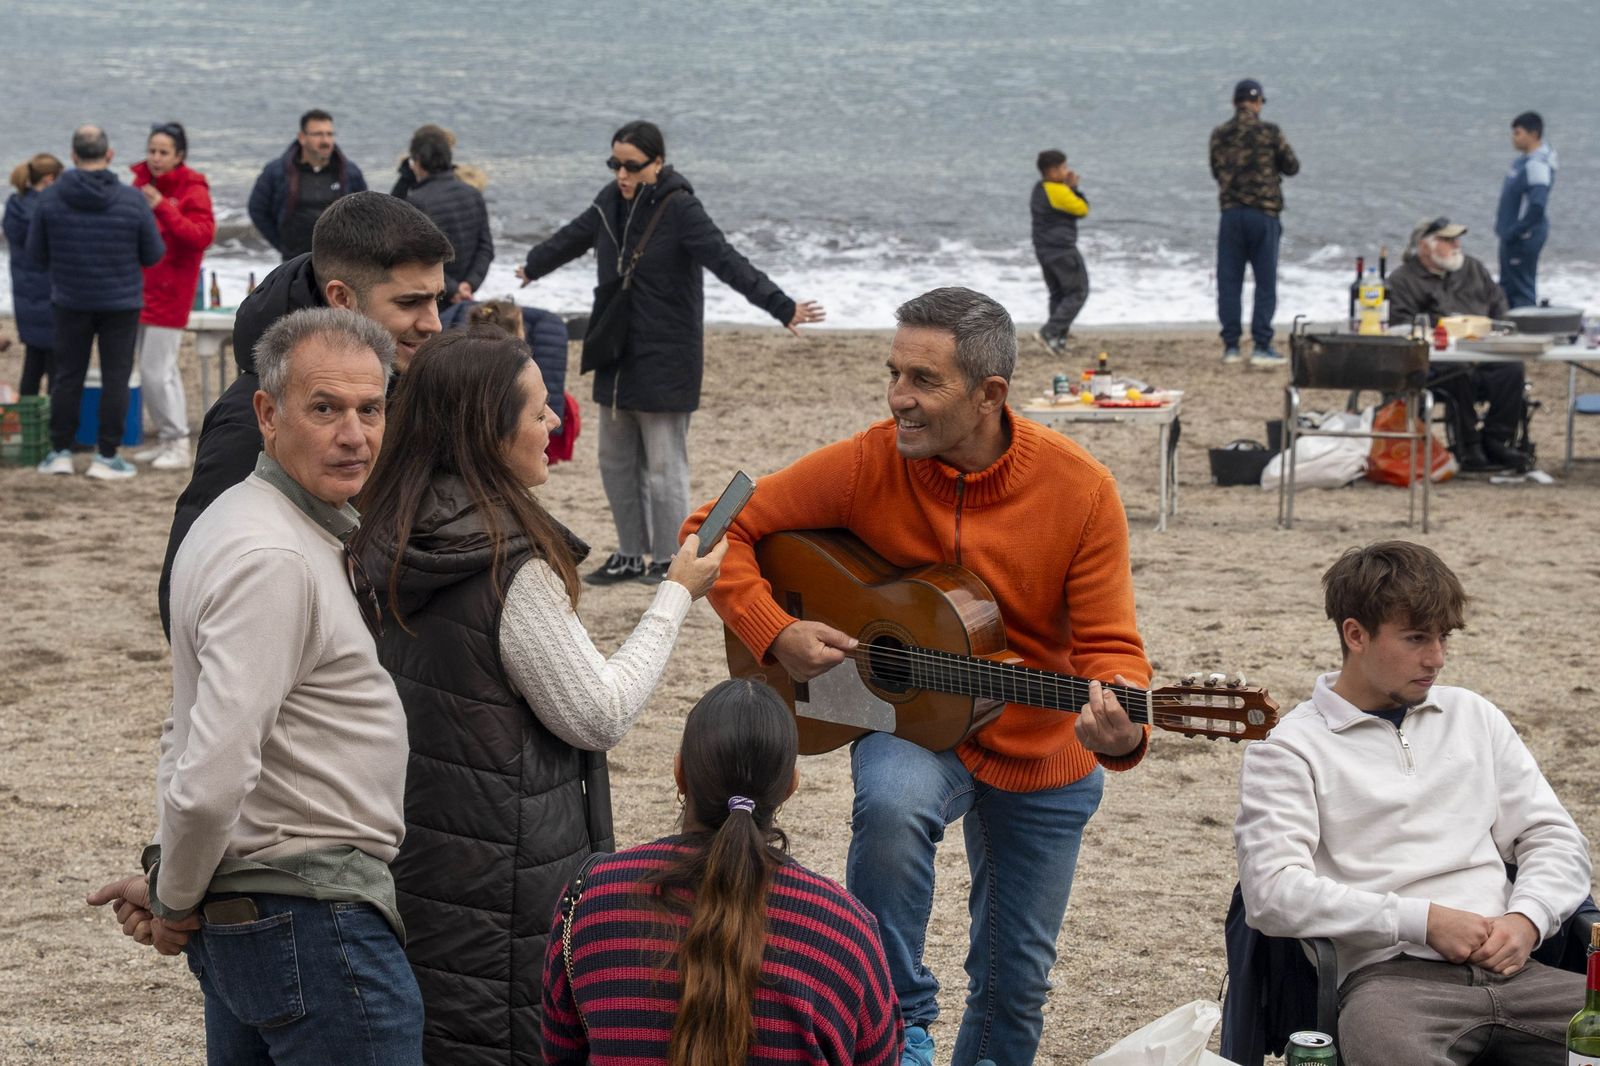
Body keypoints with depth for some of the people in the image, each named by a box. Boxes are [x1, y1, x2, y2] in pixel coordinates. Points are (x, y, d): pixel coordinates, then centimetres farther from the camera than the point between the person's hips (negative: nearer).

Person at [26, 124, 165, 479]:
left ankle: (60, 451, 14)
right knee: (115, 377, 6)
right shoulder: (132, 201, -12)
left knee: (67, 375, 12)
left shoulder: (50, 198, -9)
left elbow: (37, 254, -1)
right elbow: (153, 254, -4)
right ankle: (107, 456, 5)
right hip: (121, 303, -1)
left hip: (70, 302, 2)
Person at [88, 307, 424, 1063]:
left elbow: (191, 732, 19)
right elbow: (212, 774, -28)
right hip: (313, 912, -10)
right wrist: (174, 900, -12)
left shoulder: (238, 521, 12)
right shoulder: (273, 559, -21)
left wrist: (173, 887, 12)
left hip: (237, 914, 10)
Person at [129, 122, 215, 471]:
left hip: (170, 289, -7)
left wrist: (163, 208, -28)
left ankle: (179, 446, -5)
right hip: (141, 285, 7)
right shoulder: (141, 181, 9)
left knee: (157, 370, -11)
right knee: (154, 368, 13)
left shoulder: (193, 189, -10)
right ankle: (166, 439, 21)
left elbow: (202, 235, -22)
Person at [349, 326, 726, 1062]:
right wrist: (678, 595, -5)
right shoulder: (512, 568, -21)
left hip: (405, 857, 8)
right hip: (498, 877, -8)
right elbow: (600, 716, -13)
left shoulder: (387, 538, 2)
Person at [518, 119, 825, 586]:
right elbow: (573, 237, 26)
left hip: (666, 359, -7)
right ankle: (631, 556, 24)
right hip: (617, 355, 7)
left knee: (664, 464, -2)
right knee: (616, 460, 13)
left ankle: (670, 560, 9)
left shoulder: (679, 210, -15)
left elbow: (729, 263, -25)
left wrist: (782, 307, -36)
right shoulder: (612, 202, 6)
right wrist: (533, 267, 43)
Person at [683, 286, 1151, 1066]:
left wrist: (1118, 735, -39)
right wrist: (775, 633, -25)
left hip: (1041, 754, 1)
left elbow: (1109, 647, -17)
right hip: (908, 721, -1)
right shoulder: (867, 465, -17)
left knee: (1016, 985, 10)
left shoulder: (1079, 490, -18)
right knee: (891, 805, -37)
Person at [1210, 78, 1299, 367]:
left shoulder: (1219, 135, 3)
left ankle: (1231, 346, 6)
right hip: (1264, 213, -3)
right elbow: (1292, 167, 3)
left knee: (1229, 281, 7)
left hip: (1231, 213, 3)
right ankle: (1261, 346, -1)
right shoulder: (1269, 132, -7)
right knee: (1266, 282, 3)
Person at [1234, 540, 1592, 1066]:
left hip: (1506, 968, 5)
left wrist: (1526, 919, -1)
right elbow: (1270, 891, -8)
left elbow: (1555, 837, 21)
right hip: (1389, 975, -5)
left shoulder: (1473, 717, 22)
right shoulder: (1288, 747, 6)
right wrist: (1424, 920, -11)